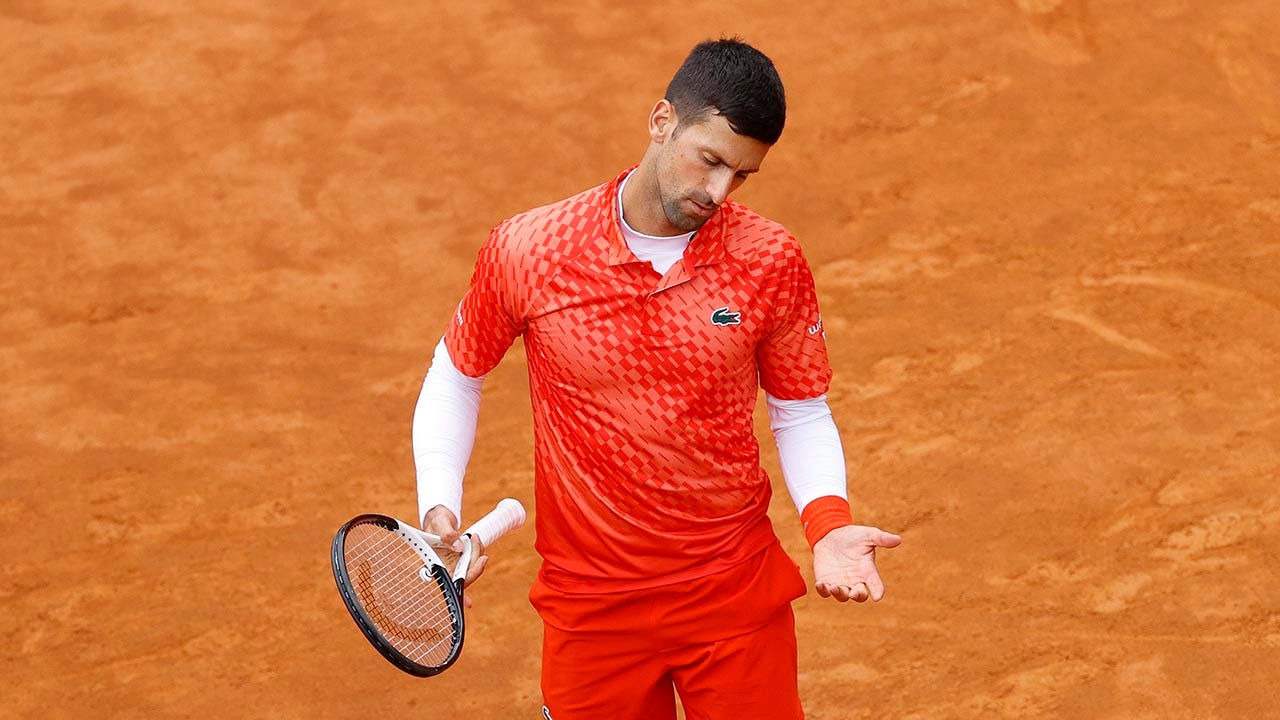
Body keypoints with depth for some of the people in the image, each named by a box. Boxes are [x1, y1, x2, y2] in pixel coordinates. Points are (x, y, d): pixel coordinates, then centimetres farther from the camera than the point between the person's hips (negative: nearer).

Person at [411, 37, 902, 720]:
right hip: (590, 605, 0)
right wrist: (438, 506, -7)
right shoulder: (526, 249, -11)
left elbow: (801, 413, 3)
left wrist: (829, 524, -14)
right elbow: (455, 375, 6)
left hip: (737, 593, 1)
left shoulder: (771, 262, -8)